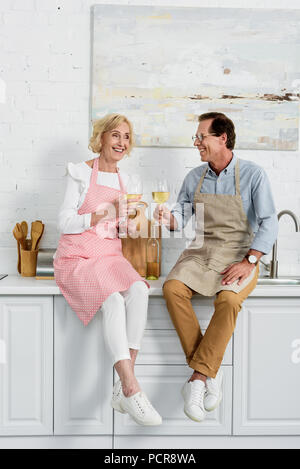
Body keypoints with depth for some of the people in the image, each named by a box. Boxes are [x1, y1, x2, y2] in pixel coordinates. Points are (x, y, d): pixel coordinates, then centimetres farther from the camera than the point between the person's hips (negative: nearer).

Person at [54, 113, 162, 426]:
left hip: (110, 257, 5)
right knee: (113, 300, -34)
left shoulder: (123, 180, 17)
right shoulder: (81, 173, 1)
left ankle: (123, 388, -27)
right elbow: (64, 223, -6)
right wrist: (103, 215, -18)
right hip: (76, 258, -4)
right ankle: (132, 389, -33)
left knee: (138, 291, -29)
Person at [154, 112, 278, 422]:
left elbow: (269, 224, -9)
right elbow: (182, 216, 14)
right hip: (201, 251, 4)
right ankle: (211, 371, -16)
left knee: (228, 299, -34)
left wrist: (248, 262, -20)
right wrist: (169, 218, -11)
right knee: (172, 288, -25)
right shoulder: (194, 178, 11)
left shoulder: (252, 175, -3)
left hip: (239, 254, -4)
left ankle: (198, 377, -21)